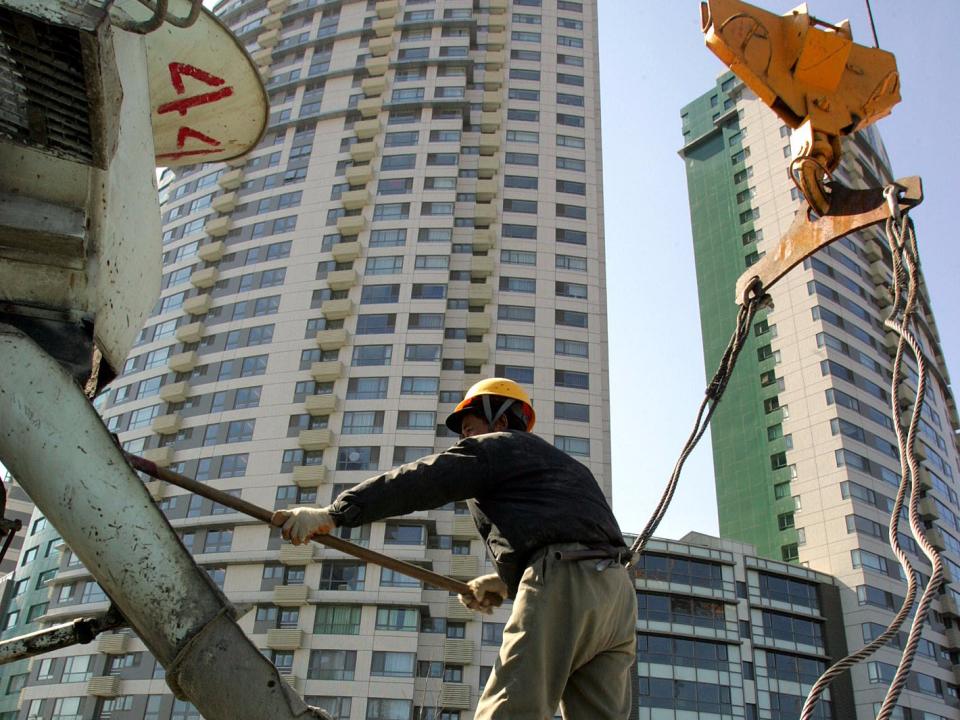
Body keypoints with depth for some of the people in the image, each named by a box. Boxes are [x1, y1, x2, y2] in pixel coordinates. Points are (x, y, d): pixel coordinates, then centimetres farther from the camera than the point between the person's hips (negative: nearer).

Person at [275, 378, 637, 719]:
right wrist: (509, 581, 28)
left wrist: (335, 513, -6)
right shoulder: (567, 465, 37)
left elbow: (419, 481, -1)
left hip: (562, 589, -8)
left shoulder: (494, 446, 12)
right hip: (616, 591, 8)